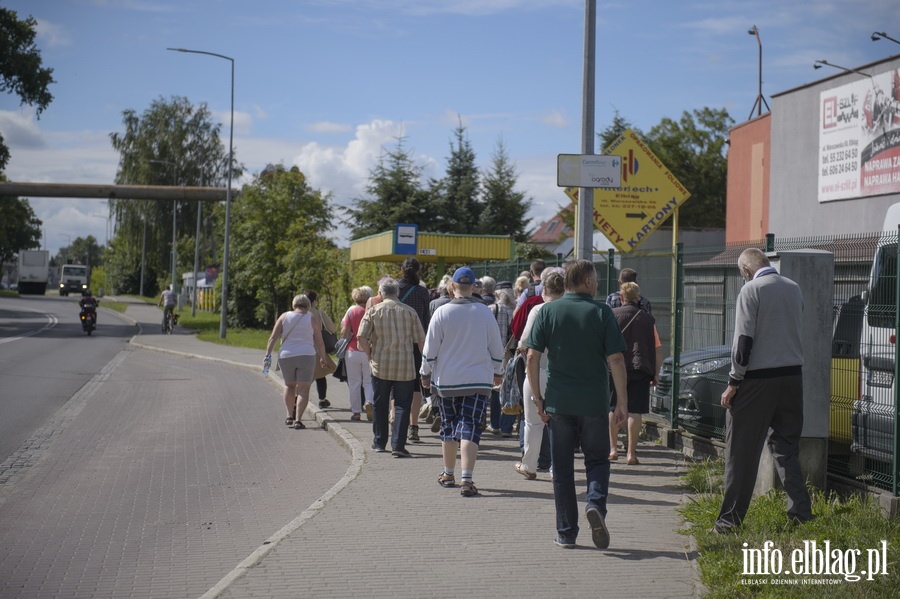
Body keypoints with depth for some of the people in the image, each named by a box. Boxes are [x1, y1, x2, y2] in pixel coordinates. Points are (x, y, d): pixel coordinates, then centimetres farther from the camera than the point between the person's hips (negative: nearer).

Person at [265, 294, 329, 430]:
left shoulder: (284, 317, 9)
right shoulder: (313, 319, 5)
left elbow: (273, 337, 0)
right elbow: (319, 342, 5)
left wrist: (268, 354, 0)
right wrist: (322, 358, 18)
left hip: (286, 356, 2)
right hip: (306, 355, -2)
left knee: (289, 385, 22)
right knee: (303, 389, 1)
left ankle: (290, 416, 21)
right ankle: (297, 419, -11)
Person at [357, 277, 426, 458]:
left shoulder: (374, 311, -1)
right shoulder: (409, 312, 0)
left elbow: (361, 337, -8)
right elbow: (420, 340, 0)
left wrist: (370, 355, 5)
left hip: (380, 366, 1)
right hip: (405, 368, -1)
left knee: (380, 405, 15)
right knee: (402, 405, 2)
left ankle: (379, 442, 25)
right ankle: (398, 445, -6)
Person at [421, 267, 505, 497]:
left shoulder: (442, 312, -5)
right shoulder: (484, 312, -1)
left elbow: (430, 348, -2)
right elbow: (496, 346, 6)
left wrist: (426, 373, 12)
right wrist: (497, 372, 21)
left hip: (447, 380, 0)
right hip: (479, 380, 0)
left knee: (449, 426, 15)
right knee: (470, 428, -4)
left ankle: (448, 474, 27)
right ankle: (466, 480, -16)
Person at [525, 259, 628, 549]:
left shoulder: (548, 311, 1)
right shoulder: (602, 312, -3)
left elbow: (532, 358, -4)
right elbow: (616, 360, -7)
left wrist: (537, 398, 3)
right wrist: (622, 402, -2)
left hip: (558, 402, 1)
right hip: (595, 402, -1)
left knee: (562, 468, 9)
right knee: (597, 460, 14)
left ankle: (566, 533, 11)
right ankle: (595, 504, -13)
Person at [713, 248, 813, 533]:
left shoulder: (751, 290, -10)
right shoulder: (794, 288, 9)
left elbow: (744, 339, -14)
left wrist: (733, 382, -10)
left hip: (758, 379, -6)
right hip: (792, 374, 6)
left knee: (742, 451, 0)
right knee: (786, 447, 14)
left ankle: (730, 519, 3)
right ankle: (801, 512, 8)